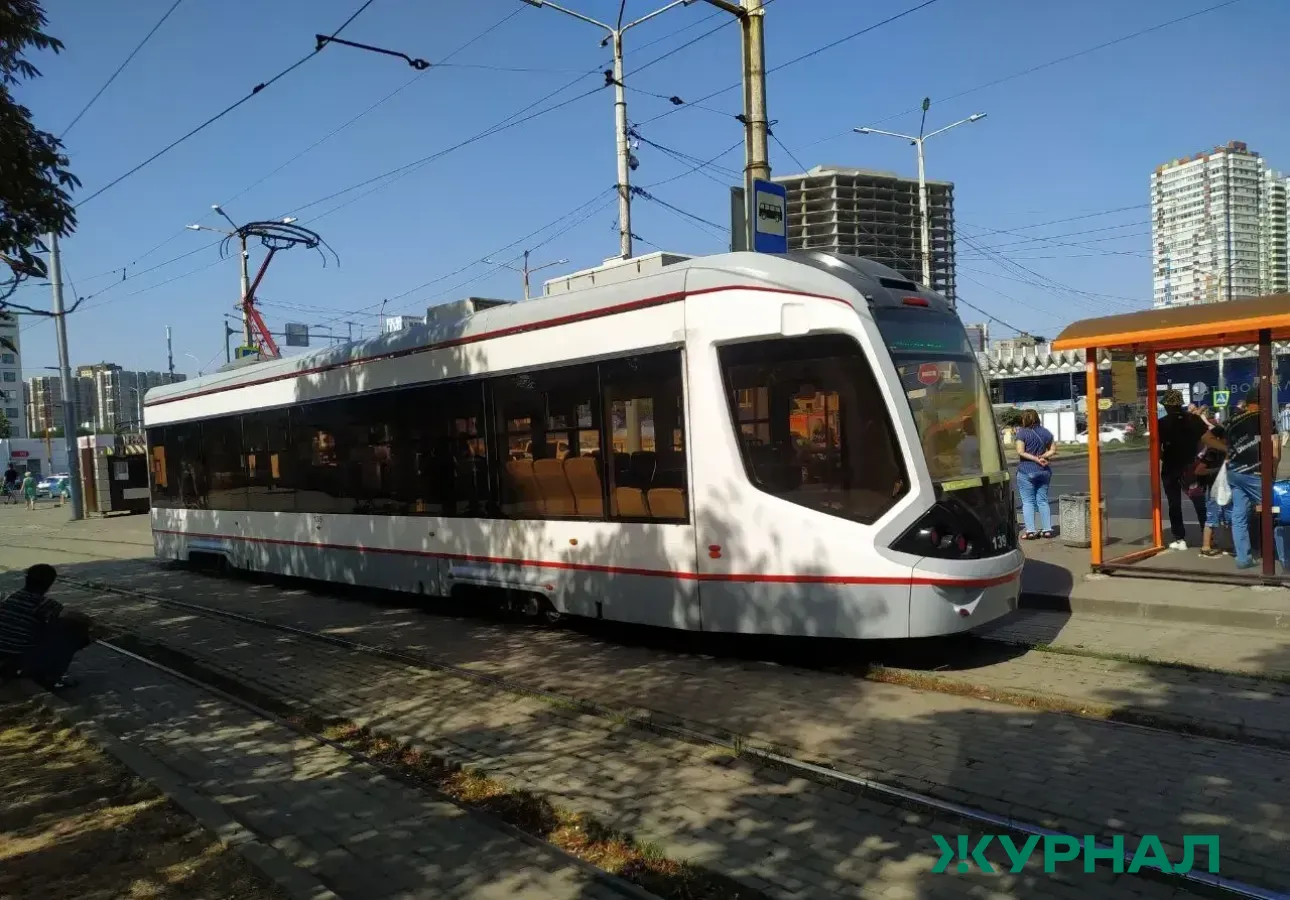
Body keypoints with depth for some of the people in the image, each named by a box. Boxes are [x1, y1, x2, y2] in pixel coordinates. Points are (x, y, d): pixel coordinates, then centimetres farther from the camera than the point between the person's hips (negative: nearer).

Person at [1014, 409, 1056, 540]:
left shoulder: (1022, 432, -9)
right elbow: (1052, 450, 9)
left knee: (1028, 501, -1)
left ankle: (1030, 531, -6)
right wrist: (1042, 457, -4)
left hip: (1026, 471, -5)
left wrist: (1036, 459, -13)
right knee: (1043, 500, 12)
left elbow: (1020, 451, -16)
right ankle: (1047, 529, 10)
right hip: (1044, 471, 5)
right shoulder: (1046, 432, 8)